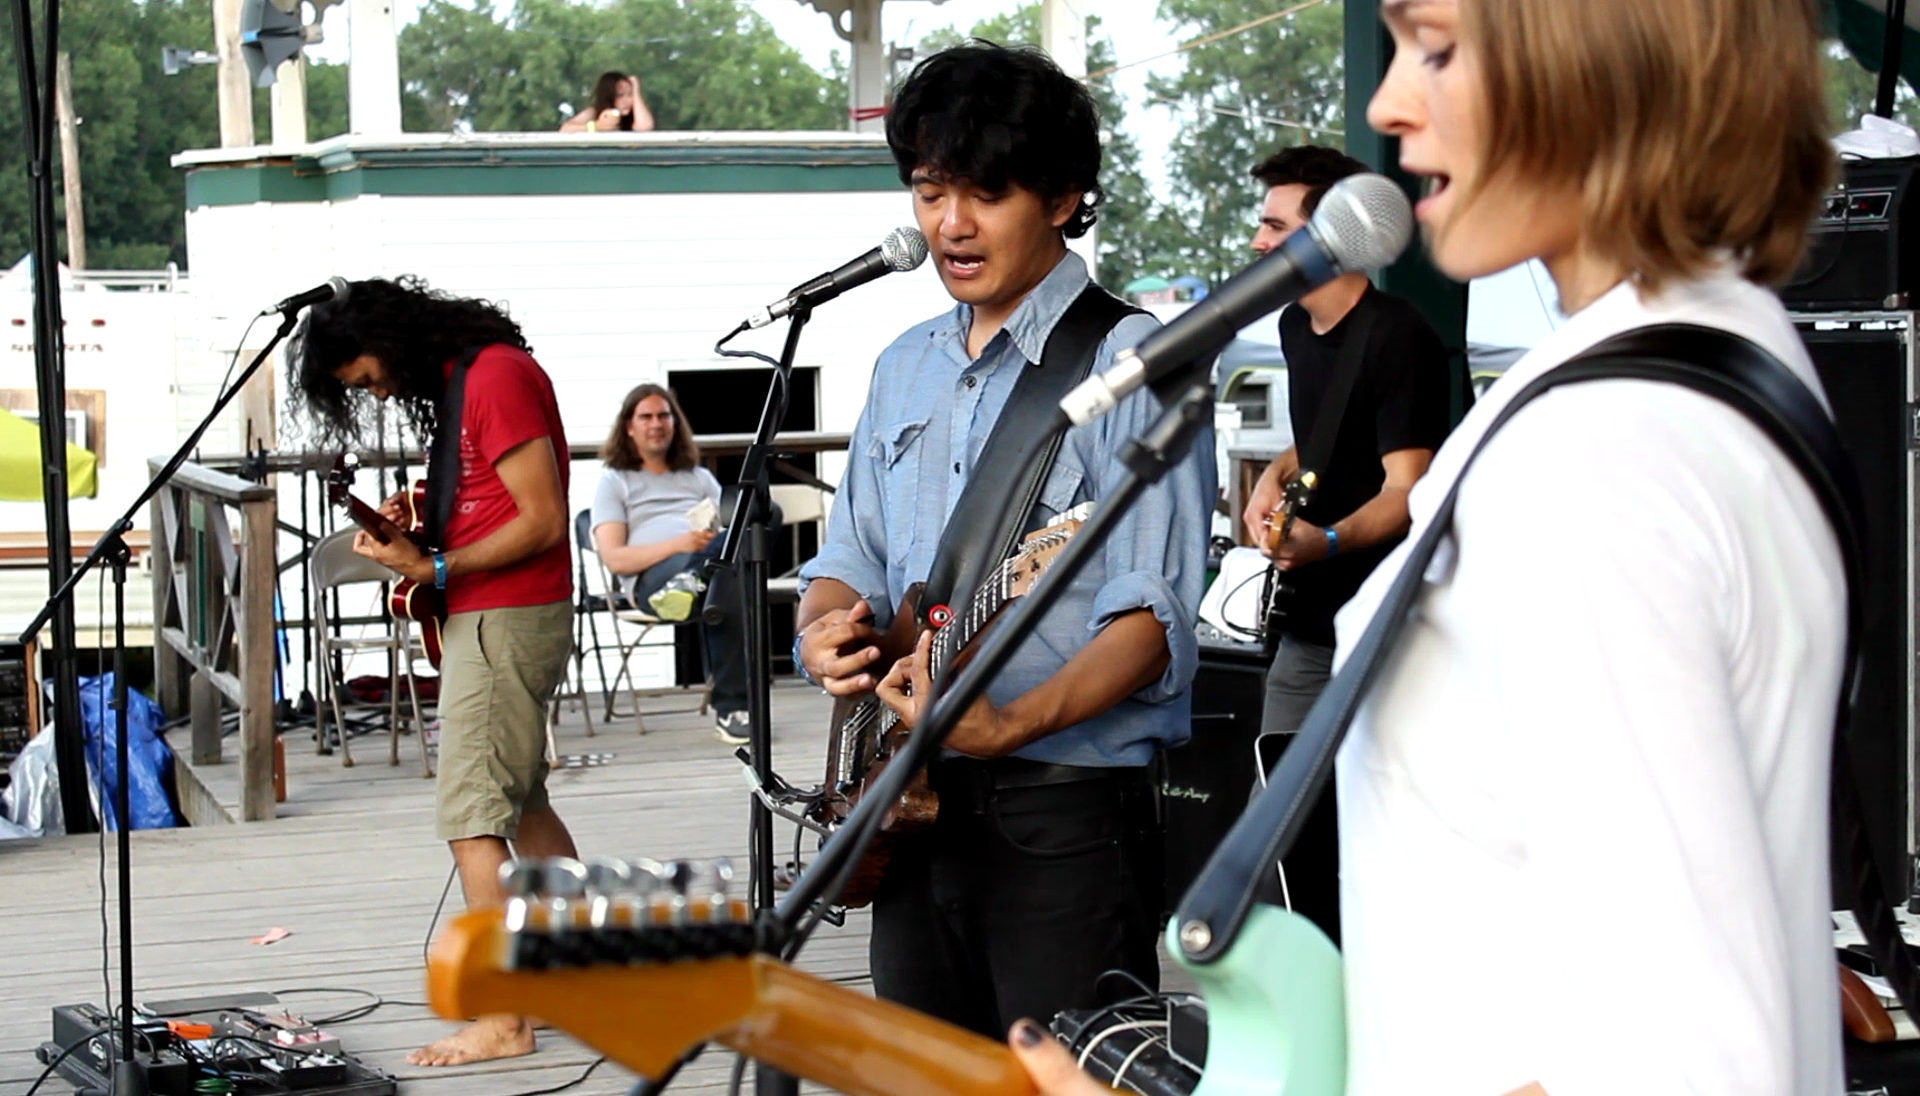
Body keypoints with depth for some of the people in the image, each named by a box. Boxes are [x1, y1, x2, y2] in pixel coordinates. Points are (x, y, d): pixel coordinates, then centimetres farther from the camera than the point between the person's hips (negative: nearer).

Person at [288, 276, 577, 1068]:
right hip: (494, 619, 11)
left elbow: (542, 520, -20)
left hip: (502, 619, -11)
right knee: (522, 804, 19)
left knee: (472, 819, -11)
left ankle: (503, 1020, -11)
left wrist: (435, 571, -20)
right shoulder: (459, 378, 14)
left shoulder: (496, 374, -16)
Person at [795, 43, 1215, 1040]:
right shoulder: (906, 369, 15)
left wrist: (1011, 722, -32)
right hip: (915, 808, 7)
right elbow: (849, 557, 20)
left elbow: (1155, 621, -17)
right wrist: (827, 628, -4)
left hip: (1065, 816, -7)